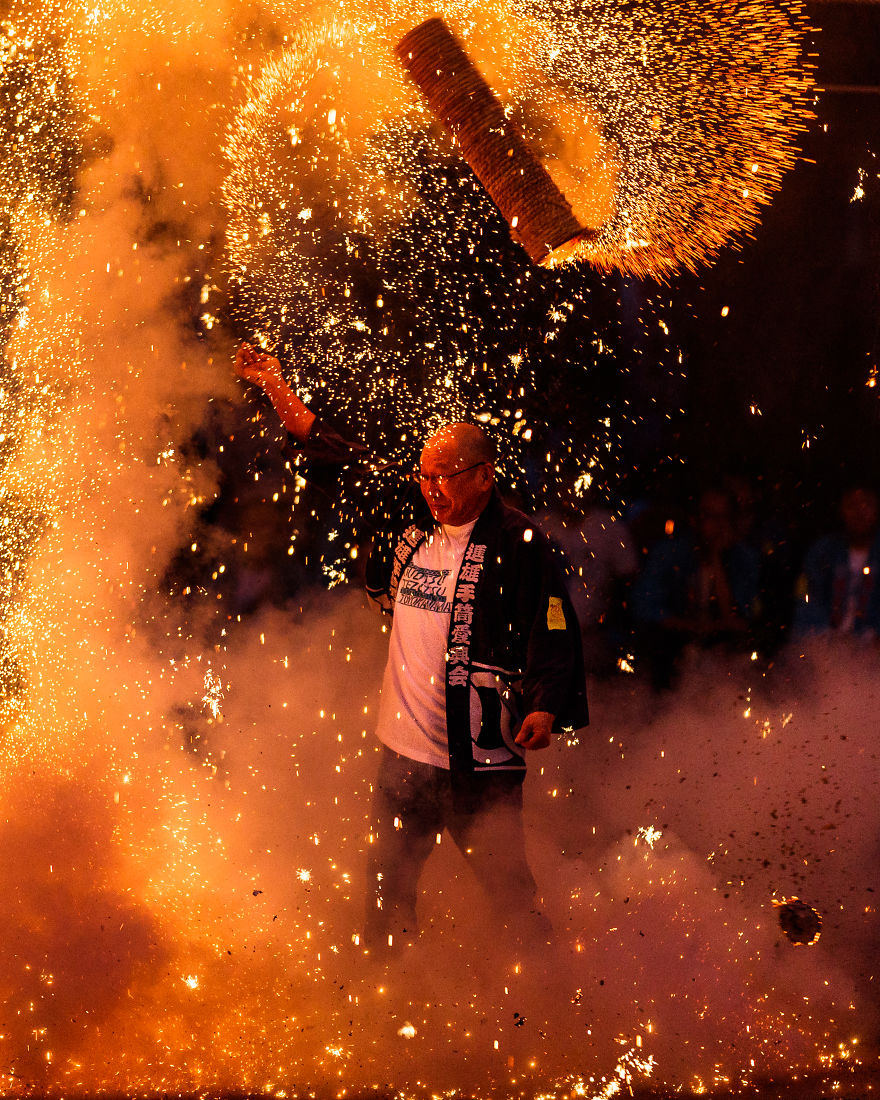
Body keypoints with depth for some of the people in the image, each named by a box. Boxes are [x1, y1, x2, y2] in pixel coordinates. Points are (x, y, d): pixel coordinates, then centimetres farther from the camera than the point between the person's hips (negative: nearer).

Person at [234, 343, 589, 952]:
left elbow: (555, 633, -13)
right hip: (405, 746, 7)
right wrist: (278, 388, 14)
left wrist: (547, 707, -28)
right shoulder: (411, 513, 5)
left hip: (481, 756, -6)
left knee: (507, 889, -8)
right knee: (388, 886, 17)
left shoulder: (518, 541, -11)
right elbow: (339, 459, 15)